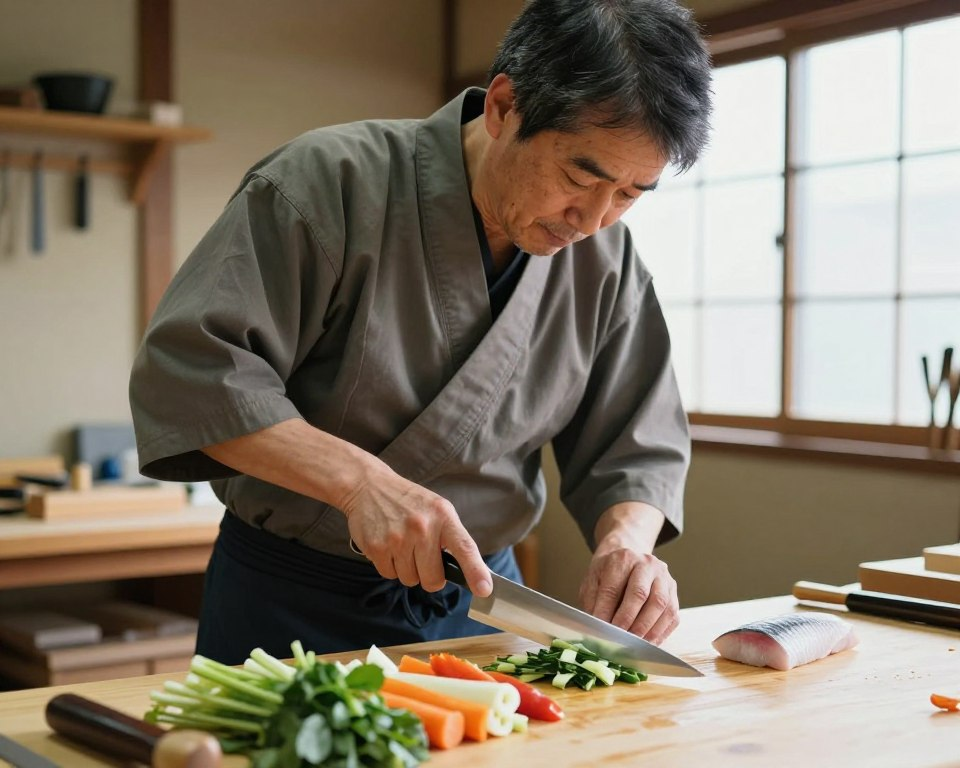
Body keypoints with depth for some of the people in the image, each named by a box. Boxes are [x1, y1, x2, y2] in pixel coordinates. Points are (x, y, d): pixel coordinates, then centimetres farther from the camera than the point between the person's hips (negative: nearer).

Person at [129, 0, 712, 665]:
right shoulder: (333, 182, -20)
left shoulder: (607, 259, -5)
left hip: (479, 598, 4)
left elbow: (638, 443, 0)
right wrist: (357, 479, -34)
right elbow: (189, 371, -25)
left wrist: (627, 542, -21)